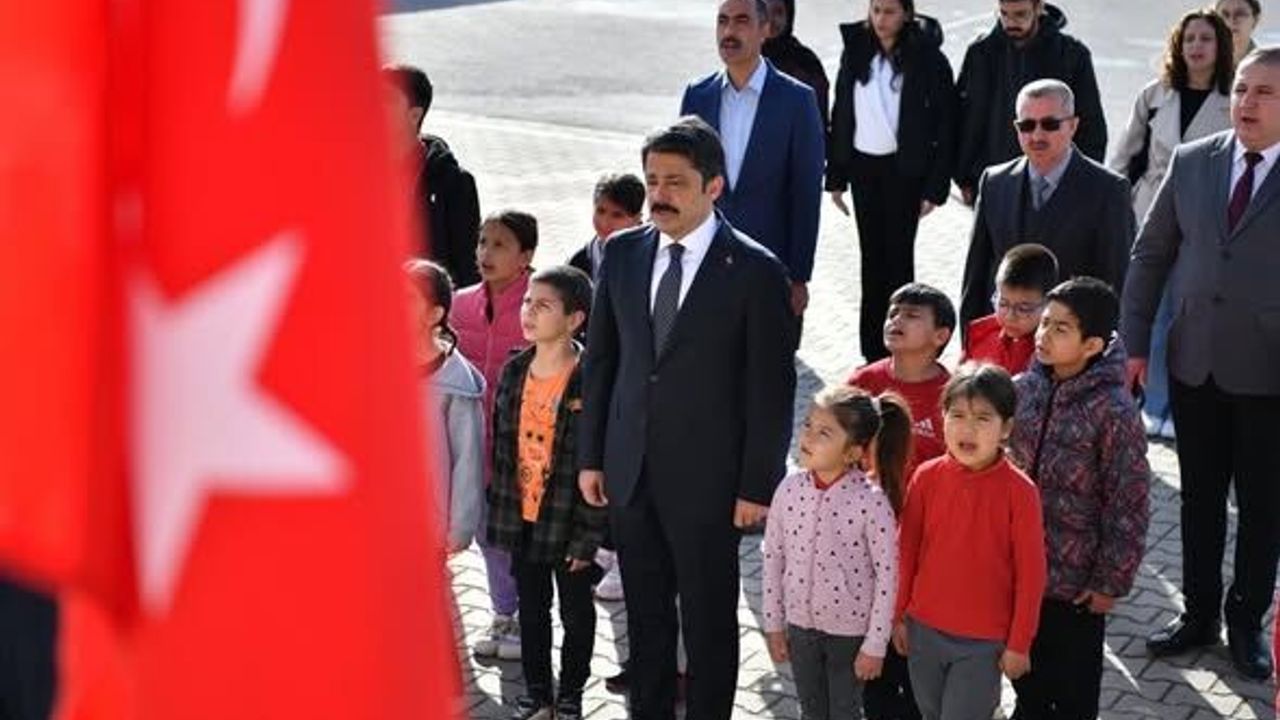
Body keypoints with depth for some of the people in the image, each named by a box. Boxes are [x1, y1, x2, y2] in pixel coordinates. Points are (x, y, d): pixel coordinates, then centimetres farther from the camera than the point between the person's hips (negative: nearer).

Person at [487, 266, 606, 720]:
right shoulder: (514, 372, 0)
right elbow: (501, 447, 8)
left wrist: (588, 534, -16)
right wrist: (499, 512, 7)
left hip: (568, 522, -5)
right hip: (522, 519, 5)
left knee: (575, 611, 14)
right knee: (531, 609, 18)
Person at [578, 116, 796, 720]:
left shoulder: (755, 272, -11)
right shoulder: (623, 254, 3)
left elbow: (772, 390, -9)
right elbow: (599, 360, 9)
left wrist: (758, 486, -10)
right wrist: (591, 456, 8)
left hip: (707, 479, -4)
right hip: (630, 472, 4)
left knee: (709, 621, 10)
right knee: (645, 618, 17)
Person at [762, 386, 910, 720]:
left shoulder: (872, 502, -22)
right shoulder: (790, 489, -9)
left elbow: (887, 575, -15)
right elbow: (773, 558, 1)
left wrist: (875, 645, -12)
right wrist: (773, 624, 5)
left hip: (850, 629, -4)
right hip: (800, 622, 4)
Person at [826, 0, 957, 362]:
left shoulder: (929, 60, -10)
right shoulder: (855, 53, 2)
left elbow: (944, 126, -8)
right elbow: (840, 117, 7)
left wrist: (935, 187, -11)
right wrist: (836, 177, 5)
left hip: (905, 169, -4)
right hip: (863, 165, 4)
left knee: (898, 254, -1)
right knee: (872, 254, 9)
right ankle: (874, 351, 16)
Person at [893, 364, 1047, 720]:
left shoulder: (1019, 491, -15)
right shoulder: (927, 477, -7)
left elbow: (1030, 574, -10)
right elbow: (906, 550, 3)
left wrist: (1019, 644, -7)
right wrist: (899, 616, 7)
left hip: (985, 641, -4)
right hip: (924, 629, 4)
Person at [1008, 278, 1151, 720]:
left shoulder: (1114, 412, -19)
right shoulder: (1023, 389, -3)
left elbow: (1129, 505, -14)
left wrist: (1112, 582, -11)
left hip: (1076, 580, -5)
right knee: (1027, 679, 23)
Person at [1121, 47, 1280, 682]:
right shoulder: (1191, 162, 1)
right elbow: (1151, 253, 6)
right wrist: (1134, 343, 3)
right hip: (1194, 364, 3)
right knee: (1200, 497, 15)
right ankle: (1199, 614, 31)